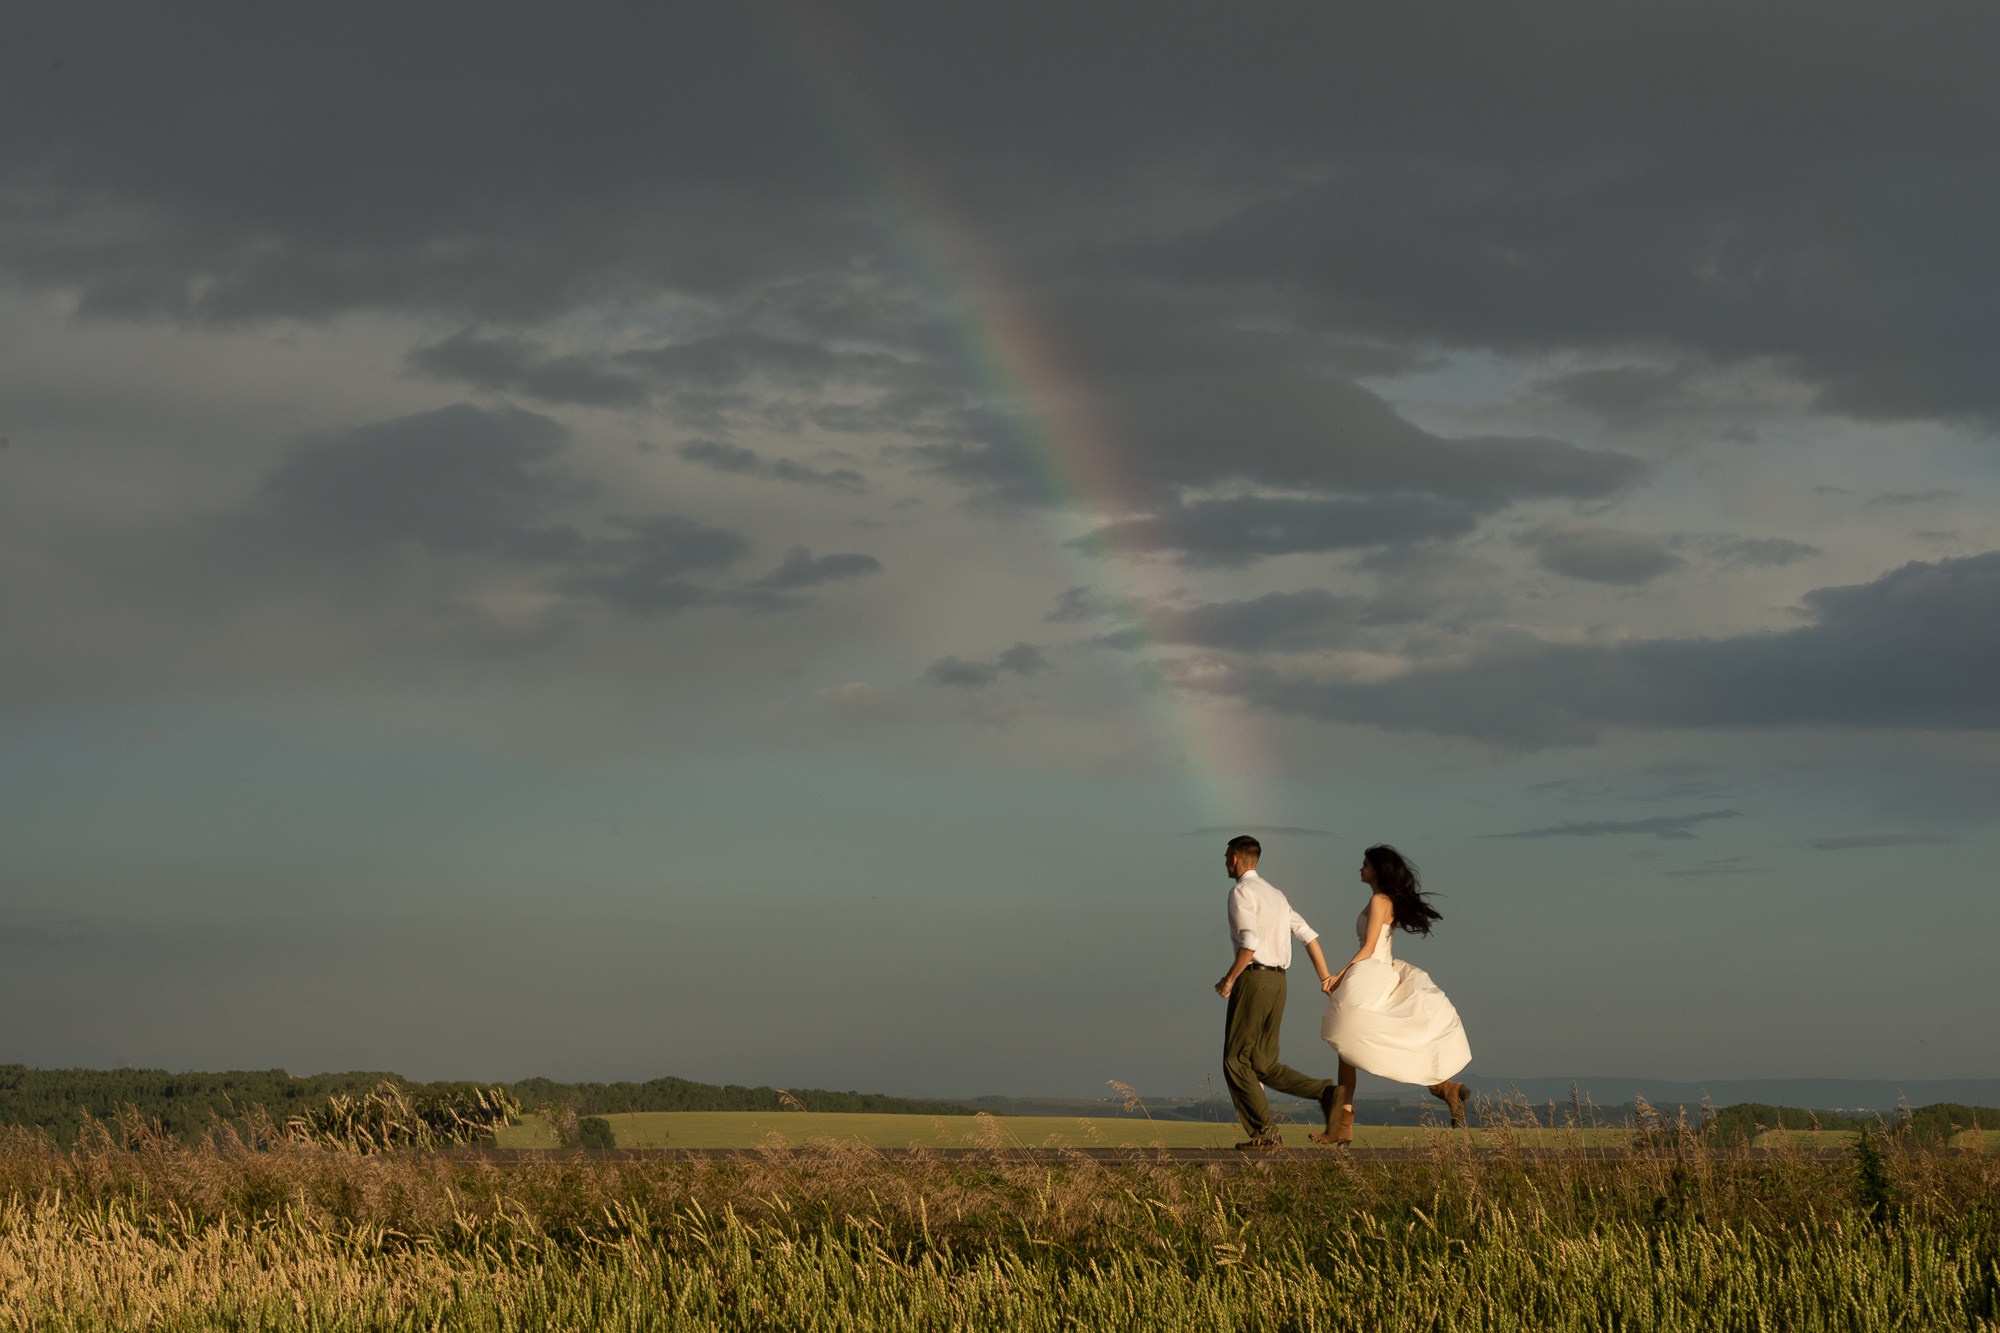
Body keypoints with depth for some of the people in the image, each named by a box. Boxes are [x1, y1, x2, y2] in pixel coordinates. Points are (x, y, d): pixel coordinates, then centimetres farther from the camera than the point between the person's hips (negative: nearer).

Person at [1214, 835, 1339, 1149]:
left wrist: (1229, 979, -12)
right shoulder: (1274, 893, 20)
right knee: (1263, 1065, 10)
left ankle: (1263, 1132, -6)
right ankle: (1325, 1092, -7)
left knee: (1236, 1060, 0)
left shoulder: (1241, 891, -7)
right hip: (1277, 981, 8)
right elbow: (1307, 934, 16)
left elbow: (1250, 943, -20)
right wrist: (1325, 977, 16)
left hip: (1253, 979, -8)